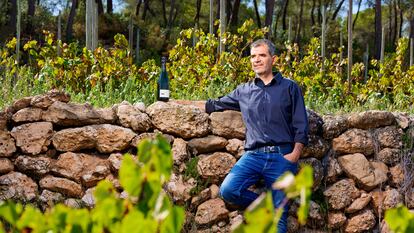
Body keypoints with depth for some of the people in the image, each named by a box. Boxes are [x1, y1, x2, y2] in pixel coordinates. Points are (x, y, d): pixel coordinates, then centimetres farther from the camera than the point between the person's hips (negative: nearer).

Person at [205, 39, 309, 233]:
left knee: (279, 216, -5)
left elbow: (301, 125, 4)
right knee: (228, 190, -22)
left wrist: (295, 153, -10)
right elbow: (215, 105, 26)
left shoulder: (289, 88, 10)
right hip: (254, 155, 2)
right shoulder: (243, 91, 17)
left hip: (282, 156, -2)